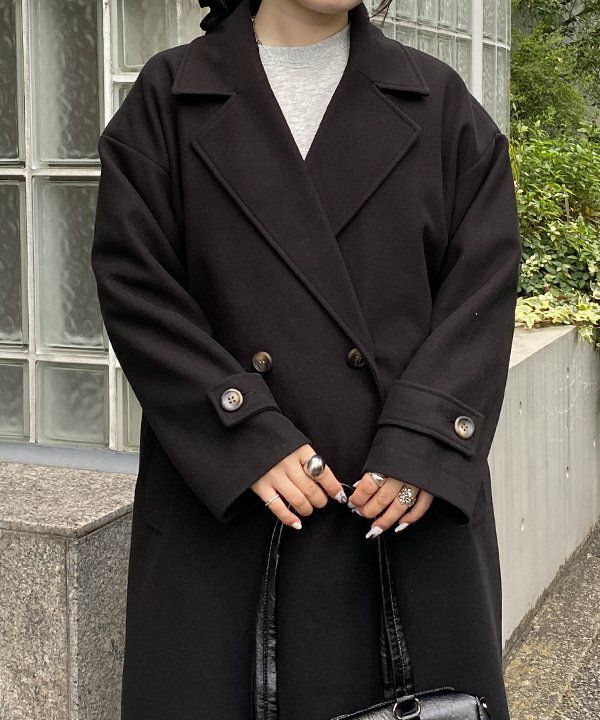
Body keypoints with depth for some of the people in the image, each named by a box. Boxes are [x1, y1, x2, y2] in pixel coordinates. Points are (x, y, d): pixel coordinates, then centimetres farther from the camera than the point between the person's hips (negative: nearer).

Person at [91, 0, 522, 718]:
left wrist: (425, 443, -12)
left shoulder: (439, 102, 8)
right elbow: (133, 283, -3)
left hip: (413, 501, 2)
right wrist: (248, 435, -13)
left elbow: (484, 285, 1)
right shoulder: (167, 98, 4)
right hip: (223, 500, -1)